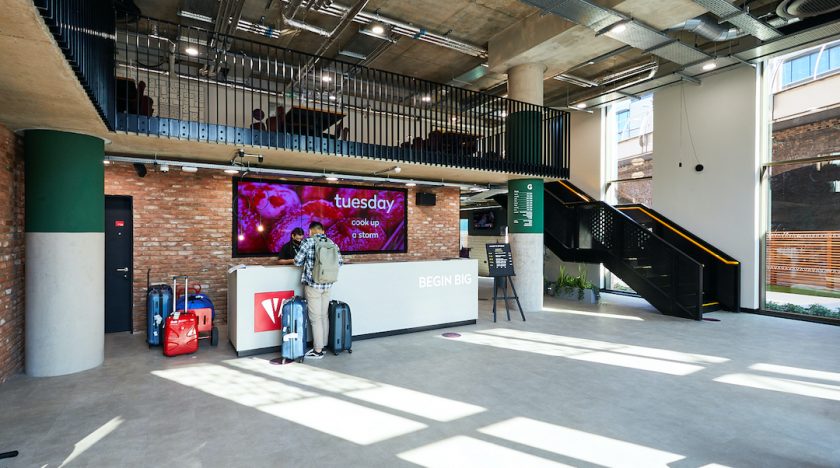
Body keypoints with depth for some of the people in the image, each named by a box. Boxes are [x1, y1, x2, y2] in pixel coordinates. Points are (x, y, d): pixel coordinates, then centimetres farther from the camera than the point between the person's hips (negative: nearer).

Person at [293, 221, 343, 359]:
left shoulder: (308, 241, -7)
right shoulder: (331, 242, 6)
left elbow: (298, 261, -7)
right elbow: (340, 262, 7)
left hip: (313, 284, -5)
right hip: (327, 284, 5)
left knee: (315, 318, 1)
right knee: (324, 316, 14)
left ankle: (318, 351, 6)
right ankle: (323, 345, 23)